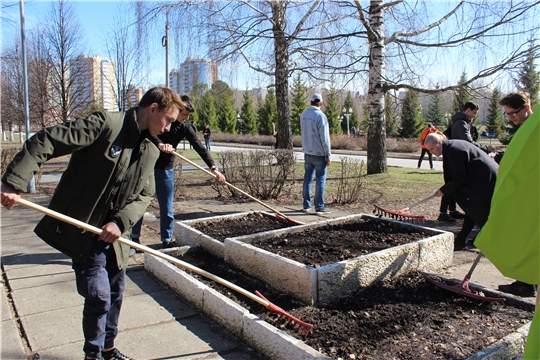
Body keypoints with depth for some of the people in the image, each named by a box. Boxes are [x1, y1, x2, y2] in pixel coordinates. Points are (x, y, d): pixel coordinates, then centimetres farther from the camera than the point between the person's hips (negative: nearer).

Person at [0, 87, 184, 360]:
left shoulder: (150, 152, 6)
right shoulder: (105, 124, -18)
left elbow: (145, 195, 6)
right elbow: (44, 142, -21)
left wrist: (121, 222, -11)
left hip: (114, 235, 7)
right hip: (83, 232, -7)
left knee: (115, 293, 17)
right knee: (99, 297, -1)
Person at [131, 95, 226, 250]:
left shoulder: (185, 127, -5)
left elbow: (199, 147, -11)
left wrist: (213, 168, -22)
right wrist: (160, 144, -48)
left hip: (166, 169, 2)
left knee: (167, 208, 3)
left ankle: (167, 240, 16)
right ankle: (134, 238, 20)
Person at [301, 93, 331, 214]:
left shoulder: (303, 115, 7)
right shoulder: (320, 116, -14)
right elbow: (325, 138, -14)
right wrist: (328, 155, -10)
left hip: (307, 152, 7)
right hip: (319, 154, -6)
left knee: (307, 178, 12)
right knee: (320, 180, 0)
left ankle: (306, 205, 17)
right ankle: (319, 207, 2)